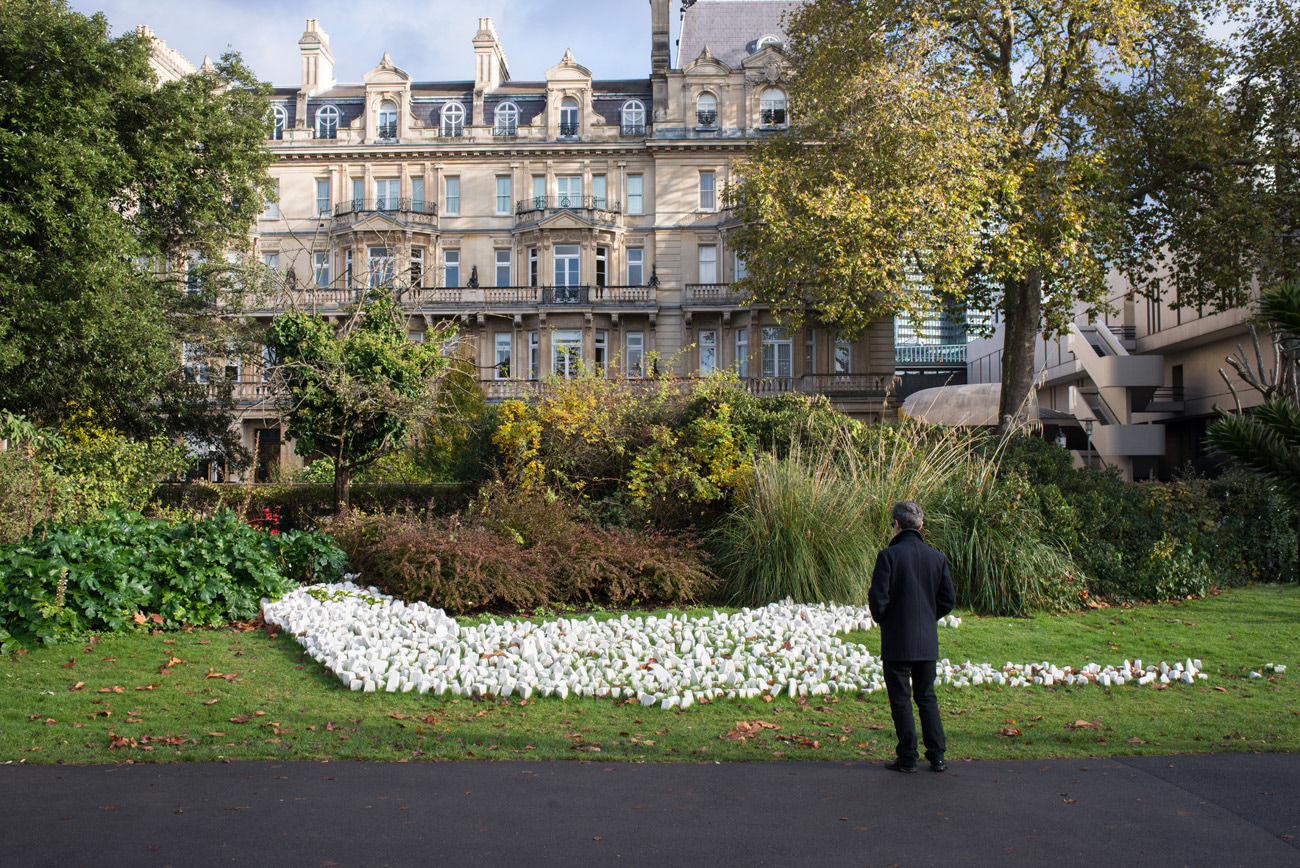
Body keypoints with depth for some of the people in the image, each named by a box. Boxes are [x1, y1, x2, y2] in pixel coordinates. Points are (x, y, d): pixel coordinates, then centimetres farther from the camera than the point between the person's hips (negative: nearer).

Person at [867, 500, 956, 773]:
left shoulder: (889, 556, -13)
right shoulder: (937, 557, 2)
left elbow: (879, 598, -16)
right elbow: (948, 600, 4)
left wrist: (880, 617, 5)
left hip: (897, 641, -5)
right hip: (927, 641, 5)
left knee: (901, 699, 5)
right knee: (926, 697, 16)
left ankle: (907, 758, 8)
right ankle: (937, 756, 15)